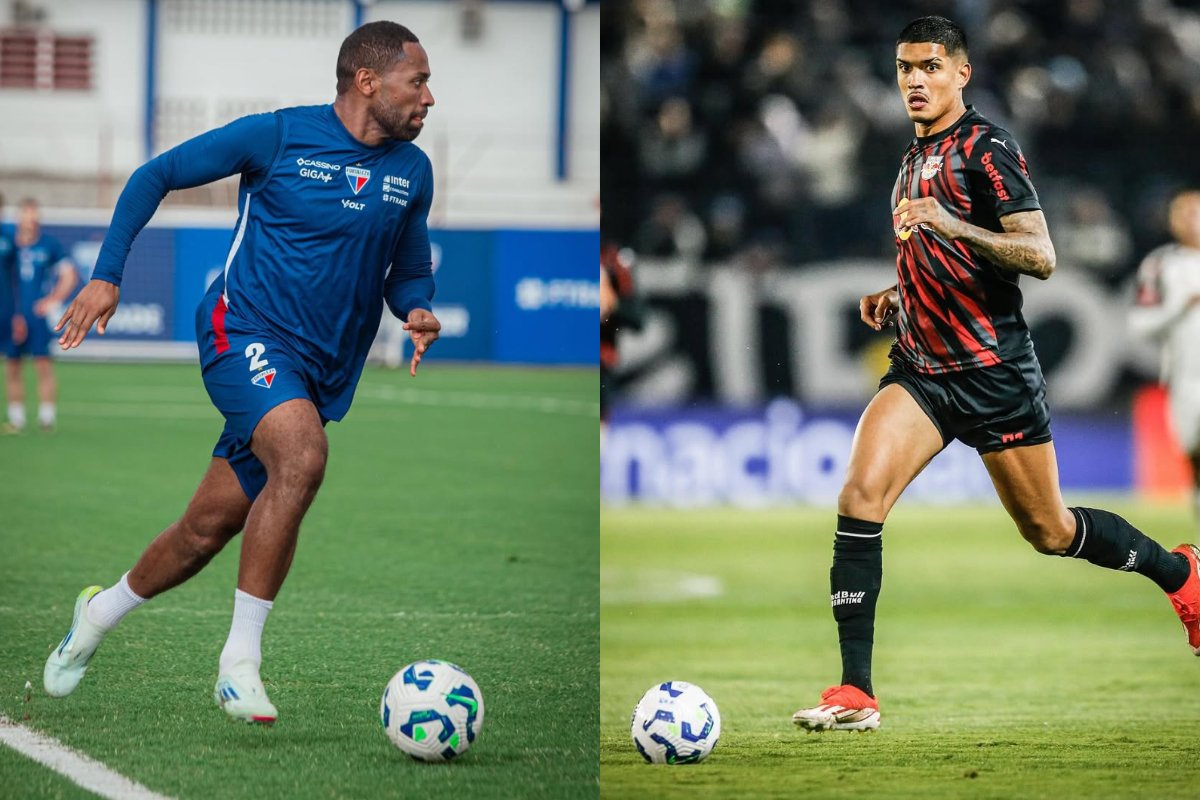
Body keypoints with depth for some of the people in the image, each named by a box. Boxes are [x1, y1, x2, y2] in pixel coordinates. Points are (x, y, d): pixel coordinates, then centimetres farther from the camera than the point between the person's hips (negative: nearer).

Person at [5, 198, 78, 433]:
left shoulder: (49, 245, 3)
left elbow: (69, 275, 8)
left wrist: (54, 300, -2)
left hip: (37, 314, -1)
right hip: (11, 315, 2)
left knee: (43, 366, -6)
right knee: (12, 367, 3)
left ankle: (47, 417, -2)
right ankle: (16, 419, 10)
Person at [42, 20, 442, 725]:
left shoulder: (412, 171, 9)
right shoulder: (279, 135, -7)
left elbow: (410, 268, 23)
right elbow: (158, 175, 2)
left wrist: (419, 311, -1)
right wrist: (107, 276, -5)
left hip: (322, 372, 6)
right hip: (246, 331, -6)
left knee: (210, 527, 8)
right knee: (303, 455, -33)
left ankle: (101, 612, 37)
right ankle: (240, 664, -27)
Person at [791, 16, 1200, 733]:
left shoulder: (987, 148, -10)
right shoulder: (916, 157, 15)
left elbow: (1040, 256, -20)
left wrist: (951, 224, -31)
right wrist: (898, 295, 12)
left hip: (995, 372, -6)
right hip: (920, 369, 6)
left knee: (1051, 532, 7)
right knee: (860, 496, -16)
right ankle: (857, 693, -17)